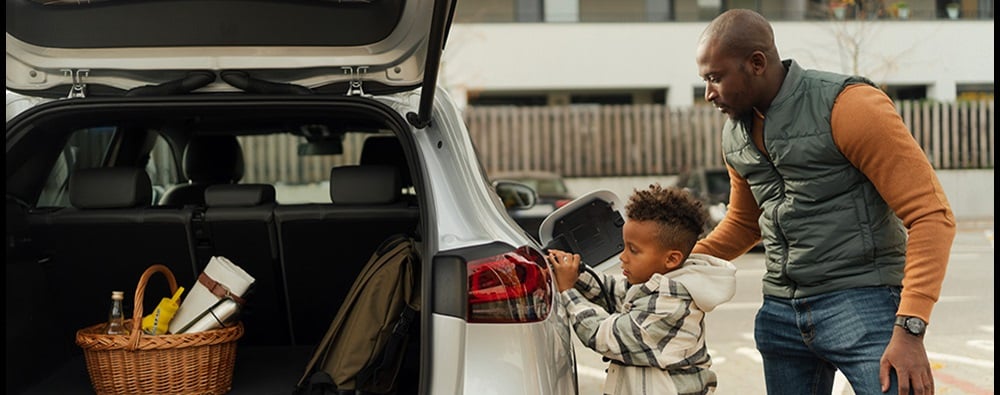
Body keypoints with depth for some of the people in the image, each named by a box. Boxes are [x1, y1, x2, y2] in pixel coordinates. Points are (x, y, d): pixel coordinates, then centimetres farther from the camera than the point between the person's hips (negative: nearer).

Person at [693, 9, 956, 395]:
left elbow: (931, 214, -16)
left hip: (862, 304, -6)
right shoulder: (735, 134, 8)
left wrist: (909, 329, -22)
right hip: (780, 312, 7)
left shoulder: (848, 106, -15)